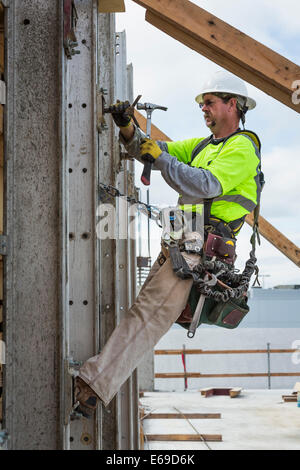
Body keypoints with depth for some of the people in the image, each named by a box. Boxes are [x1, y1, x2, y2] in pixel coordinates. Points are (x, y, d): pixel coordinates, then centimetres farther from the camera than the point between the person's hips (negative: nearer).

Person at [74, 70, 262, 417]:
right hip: (179, 243, 9)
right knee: (146, 313, 5)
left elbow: (205, 184, -21)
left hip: (198, 248, -9)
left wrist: (160, 156, -17)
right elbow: (149, 152, 21)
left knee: (148, 314, -16)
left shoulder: (242, 148, -4)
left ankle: (92, 384, -21)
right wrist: (128, 129, 3)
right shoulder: (203, 145, 24)